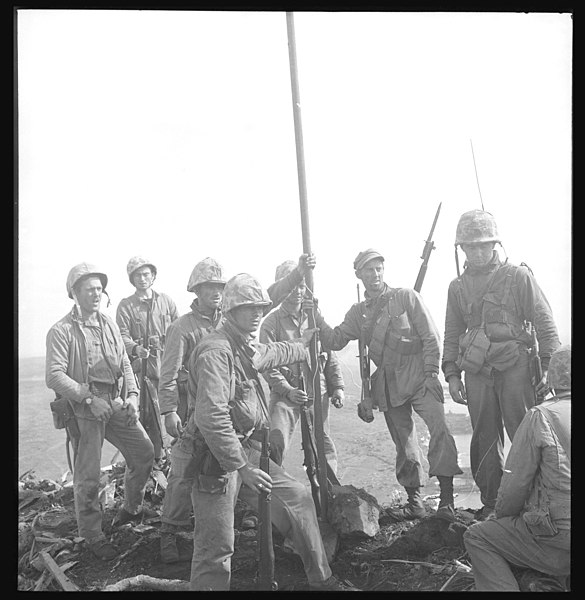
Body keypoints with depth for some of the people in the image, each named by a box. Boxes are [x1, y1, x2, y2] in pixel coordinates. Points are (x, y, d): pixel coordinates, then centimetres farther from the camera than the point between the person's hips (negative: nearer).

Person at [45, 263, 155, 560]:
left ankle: (131, 508, 34)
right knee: (88, 475, 1)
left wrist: (132, 396, 0)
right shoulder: (61, 331, -9)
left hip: (116, 403, 6)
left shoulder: (109, 324, 10)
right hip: (84, 409, -6)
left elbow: (124, 364, 13)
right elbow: (54, 376, -17)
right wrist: (89, 398, -22)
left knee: (144, 452, 11)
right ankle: (92, 535, 19)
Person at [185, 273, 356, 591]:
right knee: (216, 548, -7)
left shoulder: (245, 346, 11)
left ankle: (321, 580, 30)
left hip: (246, 449, 10)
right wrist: (241, 466, -27)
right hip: (217, 459, -10)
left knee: (297, 498, 14)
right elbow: (212, 417, -29)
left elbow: (271, 353, 38)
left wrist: (301, 345, 52)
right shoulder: (216, 351, -21)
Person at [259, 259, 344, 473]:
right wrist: (288, 391, -19)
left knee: (323, 445, 9)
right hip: (285, 393, -3)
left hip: (317, 392, 4)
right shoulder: (271, 323, -1)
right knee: (275, 443, -16)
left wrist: (337, 387, 6)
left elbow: (330, 357, 15)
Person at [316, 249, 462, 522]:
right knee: (404, 444, 10)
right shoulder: (358, 312, 13)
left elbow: (430, 338, -1)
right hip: (388, 384, 4)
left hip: (418, 376, -4)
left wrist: (430, 375, -9)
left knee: (439, 428, -21)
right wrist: (316, 318, -8)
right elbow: (335, 341, 5)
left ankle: (446, 501, -16)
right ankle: (414, 502, 23)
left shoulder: (406, 297, 1)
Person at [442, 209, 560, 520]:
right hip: (476, 373, 4)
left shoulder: (518, 276, 2)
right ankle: (491, 504, 20)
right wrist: (452, 375, 9)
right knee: (485, 441, 8)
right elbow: (452, 334, 17)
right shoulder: (457, 287, 12)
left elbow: (544, 322, 1)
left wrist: (549, 366, -7)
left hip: (515, 368, -3)